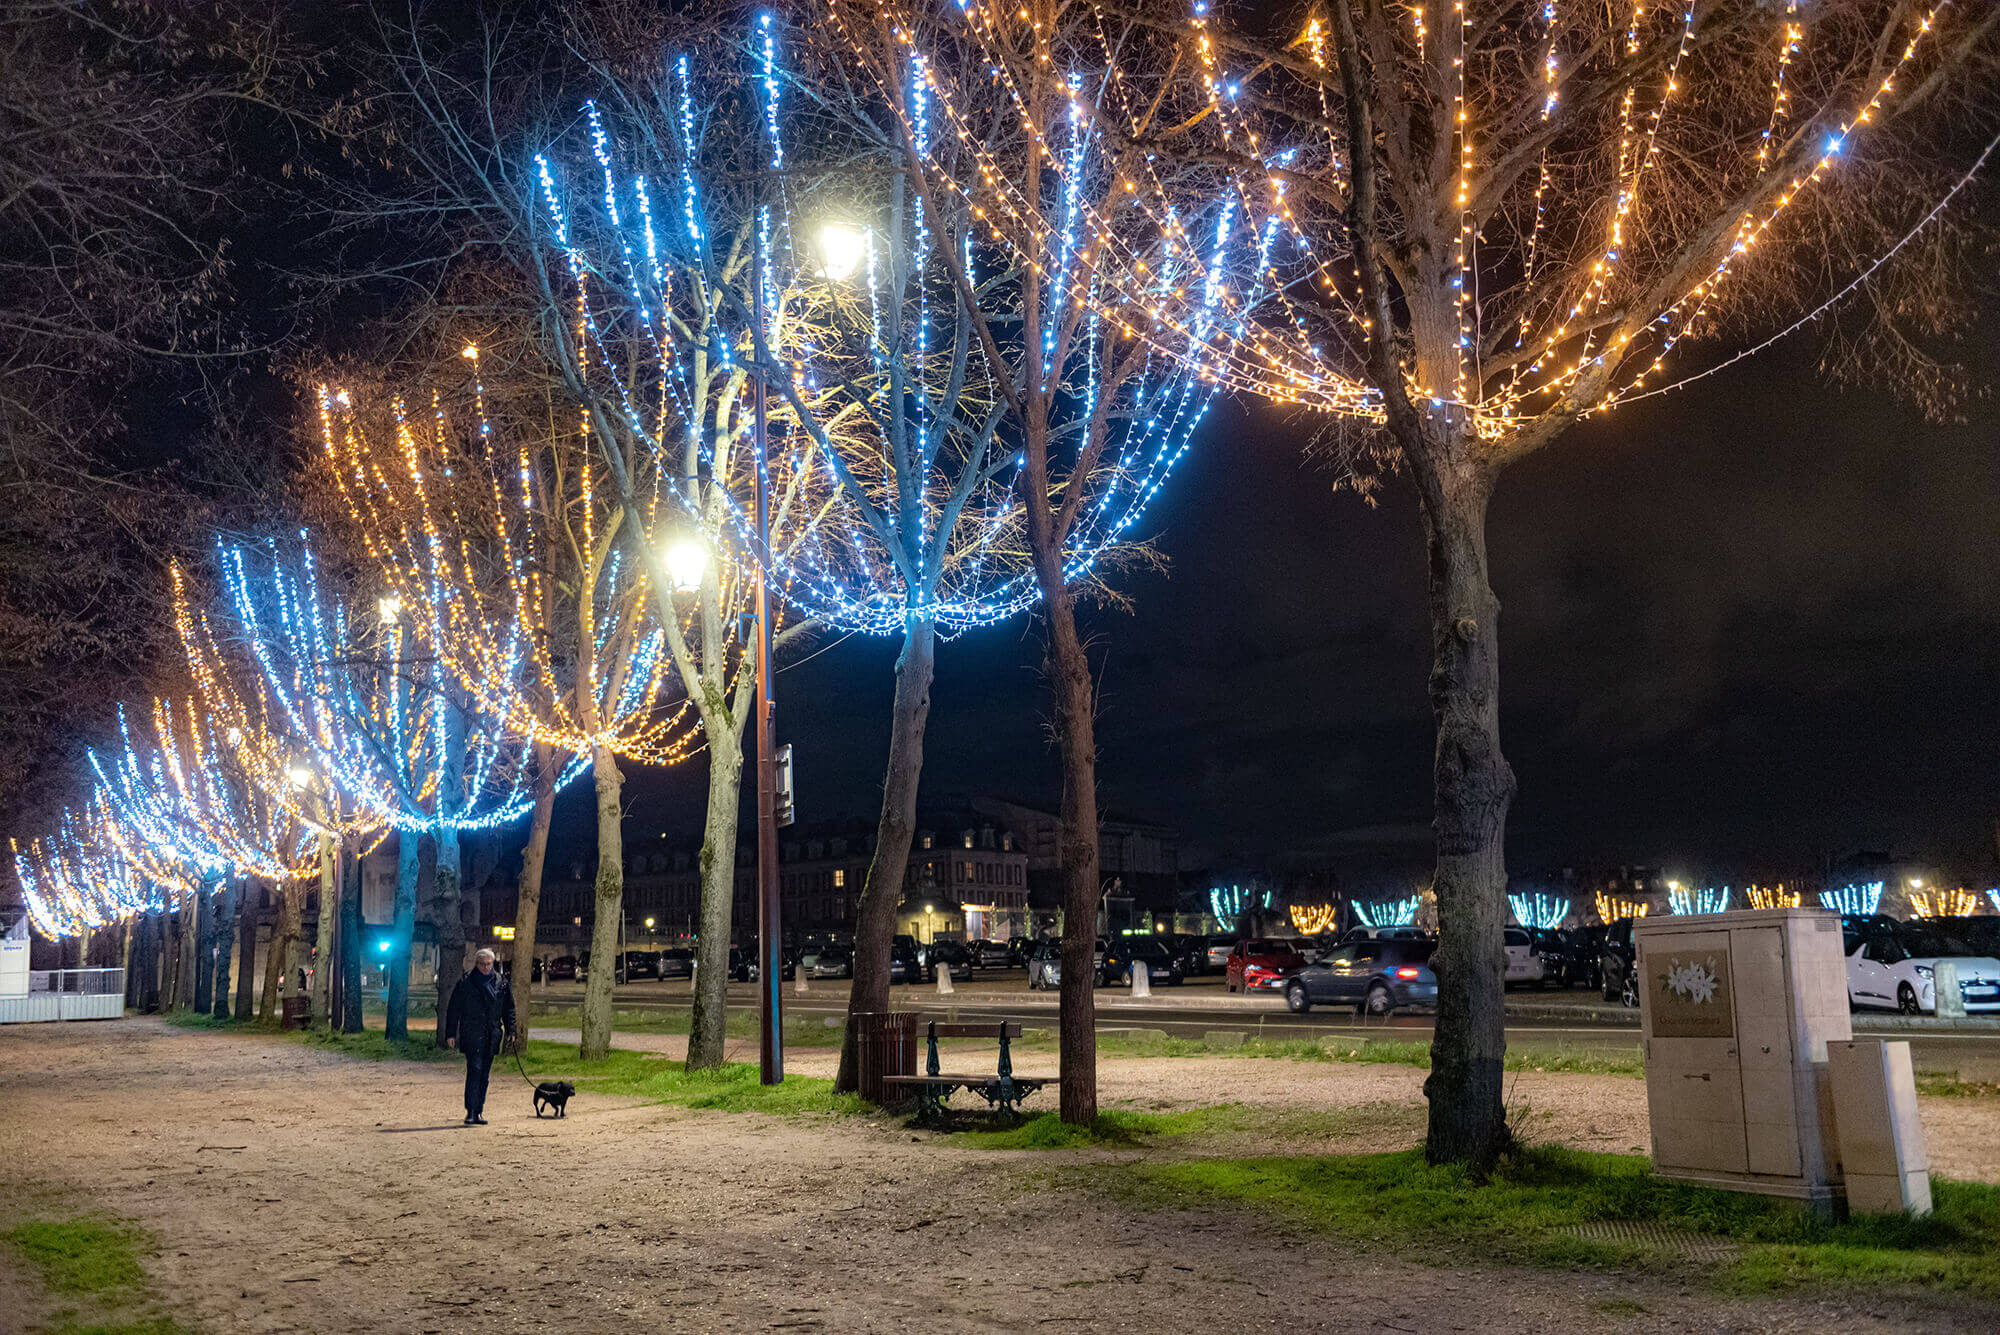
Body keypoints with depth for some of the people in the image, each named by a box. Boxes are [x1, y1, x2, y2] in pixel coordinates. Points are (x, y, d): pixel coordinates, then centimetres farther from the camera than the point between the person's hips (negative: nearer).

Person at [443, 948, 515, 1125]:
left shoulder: (501, 984, 10)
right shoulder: (465, 983, 0)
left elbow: (508, 1009, 14)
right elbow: (454, 1009, 1)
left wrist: (510, 1031, 6)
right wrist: (450, 1034, -4)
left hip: (492, 1036, 4)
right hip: (472, 1035, -4)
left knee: (484, 1074, 7)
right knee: (474, 1070, -15)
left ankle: (478, 1112, 14)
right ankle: (471, 1112, -16)